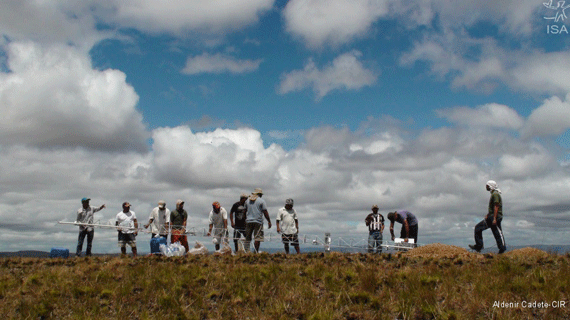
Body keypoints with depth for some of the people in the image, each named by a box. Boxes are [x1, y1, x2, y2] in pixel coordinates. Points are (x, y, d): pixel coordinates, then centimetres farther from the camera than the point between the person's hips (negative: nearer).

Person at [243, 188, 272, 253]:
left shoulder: (247, 201, 13)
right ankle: (256, 252, -9)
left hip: (248, 221, 5)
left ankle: (246, 251, -4)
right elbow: (265, 212, -5)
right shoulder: (261, 201, -1)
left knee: (247, 238, 7)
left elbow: (245, 211, 18)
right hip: (258, 222, -4)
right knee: (258, 238, -4)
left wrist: (245, 220, 26)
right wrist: (269, 221, 1)